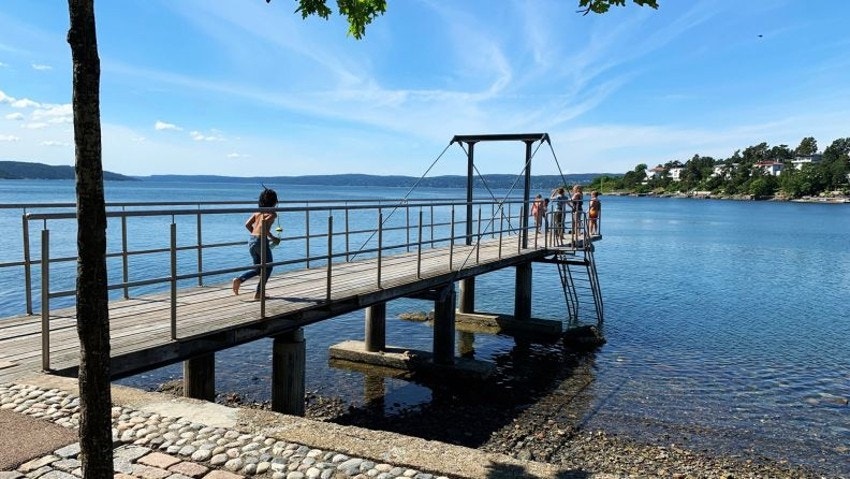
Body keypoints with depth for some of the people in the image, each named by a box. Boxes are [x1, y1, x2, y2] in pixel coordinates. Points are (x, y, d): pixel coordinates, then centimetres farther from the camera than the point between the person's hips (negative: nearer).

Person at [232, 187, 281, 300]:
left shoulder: (258, 212, 15)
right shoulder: (272, 213, -5)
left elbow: (247, 224, 8)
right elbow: (264, 224, -22)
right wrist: (272, 237, -13)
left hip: (251, 239, 7)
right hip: (261, 241, -7)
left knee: (258, 268, 20)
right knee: (268, 267, 11)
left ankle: (239, 279, -3)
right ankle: (258, 293, 7)